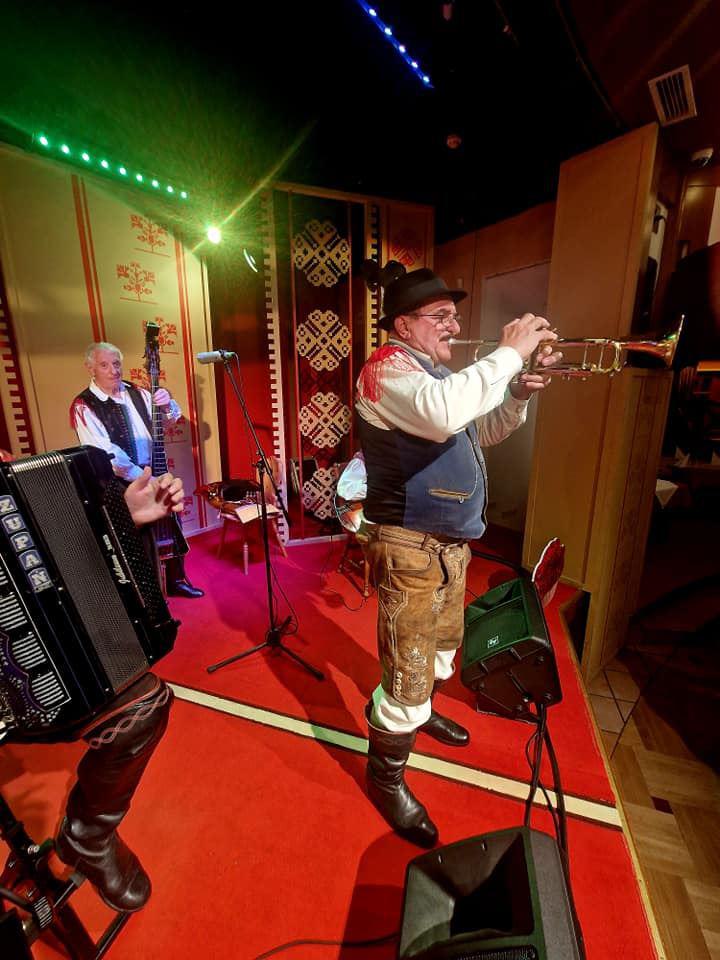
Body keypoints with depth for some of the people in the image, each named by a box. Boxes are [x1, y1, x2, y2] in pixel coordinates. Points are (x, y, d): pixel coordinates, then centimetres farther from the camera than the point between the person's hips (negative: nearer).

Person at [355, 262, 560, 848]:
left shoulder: (436, 373, 15)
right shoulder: (388, 368, -15)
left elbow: (483, 432, 21)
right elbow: (445, 414, -37)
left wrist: (522, 390, 5)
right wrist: (510, 352, -24)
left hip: (452, 542, 10)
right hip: (411, 547, -10)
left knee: (444, 640, 27)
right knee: (408, 668, 2)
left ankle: (420, 710, 54)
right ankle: (386, 776, 27)